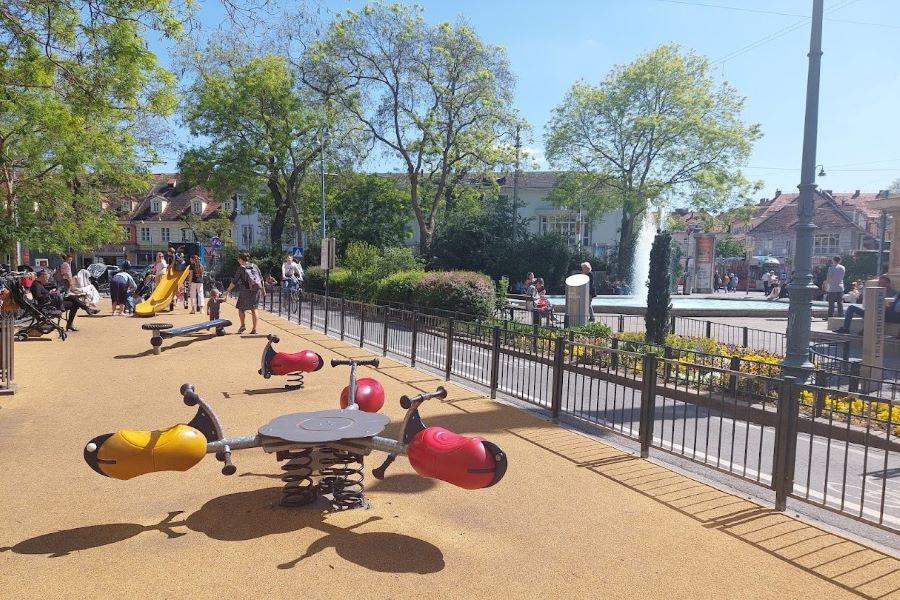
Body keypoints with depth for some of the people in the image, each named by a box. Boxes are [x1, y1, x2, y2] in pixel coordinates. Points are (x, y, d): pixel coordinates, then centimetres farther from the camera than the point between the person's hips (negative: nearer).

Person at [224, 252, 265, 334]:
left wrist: (228, 290, 0)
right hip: (256, 289, 4)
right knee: (253, 309, 8)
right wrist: (263, 290, 19)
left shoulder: (241, 268, -2)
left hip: (246, 290, -4)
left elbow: (234, 281, -4)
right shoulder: (254, 266, 10)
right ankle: (254, 329, 6)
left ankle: (243, 325, 3)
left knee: (241, 308, 12)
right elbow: (261, 279, 11)